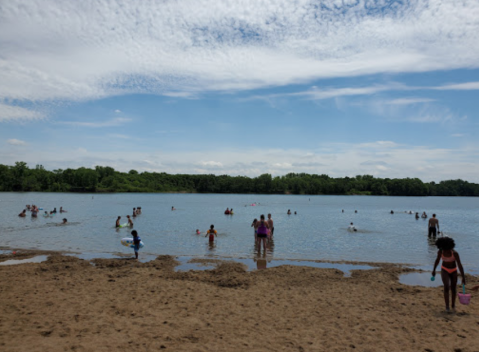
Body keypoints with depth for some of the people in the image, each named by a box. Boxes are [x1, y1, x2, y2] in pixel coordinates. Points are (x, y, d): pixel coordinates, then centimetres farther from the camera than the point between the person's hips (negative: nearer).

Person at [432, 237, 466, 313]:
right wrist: (434, 270, 9)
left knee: (453, 289, 8)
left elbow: (460, 265, -24)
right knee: (446, 287, -19)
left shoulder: (455, 253, -28)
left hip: (453, 271, 0)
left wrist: (463, 277, -24)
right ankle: (447, 306, -9)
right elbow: (437, 260, 0)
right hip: (445, 270, 0)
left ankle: (453, 305, 32)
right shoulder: (440, 251, -19)